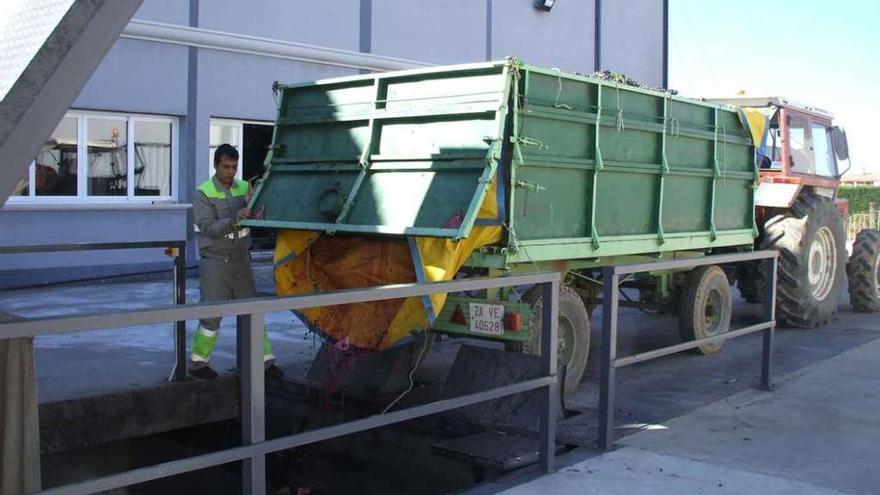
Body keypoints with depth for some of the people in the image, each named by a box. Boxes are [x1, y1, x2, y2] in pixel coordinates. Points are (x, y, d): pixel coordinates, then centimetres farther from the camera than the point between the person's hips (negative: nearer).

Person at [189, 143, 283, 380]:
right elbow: (209, 228, -17)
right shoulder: (203, 193, -7)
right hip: (215, 263, -4)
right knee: (211, 315, 0)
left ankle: (265, 361, 10)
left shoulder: (244, 188, 6)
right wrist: (234, 219, -31)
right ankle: (197, 362, 16)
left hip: (241, 260, 4)